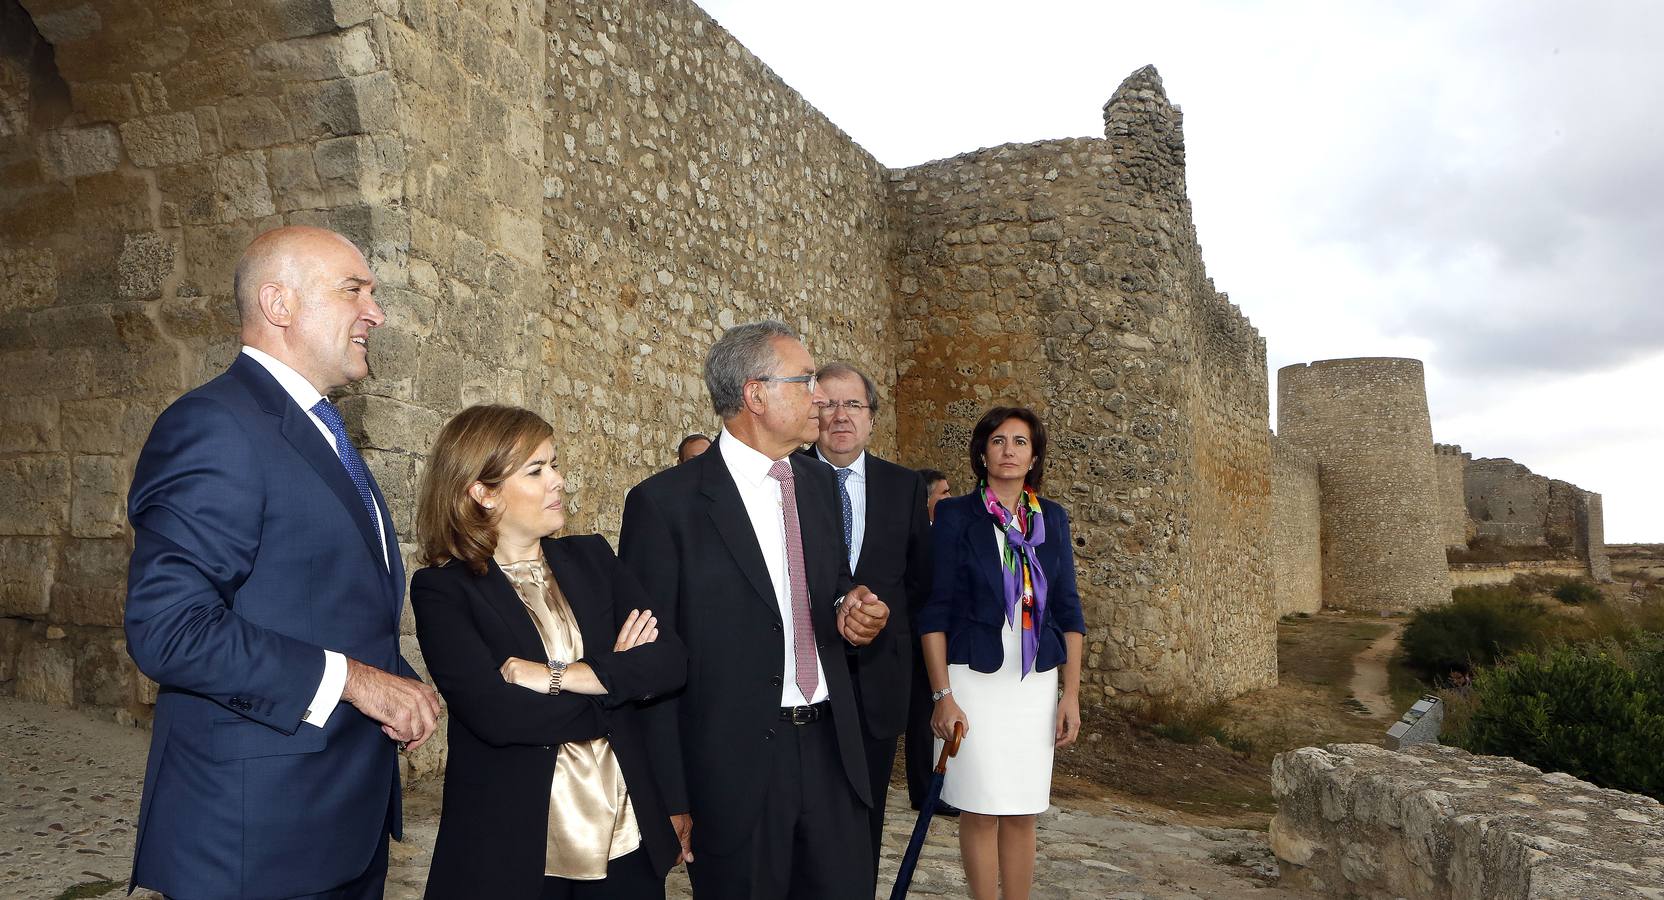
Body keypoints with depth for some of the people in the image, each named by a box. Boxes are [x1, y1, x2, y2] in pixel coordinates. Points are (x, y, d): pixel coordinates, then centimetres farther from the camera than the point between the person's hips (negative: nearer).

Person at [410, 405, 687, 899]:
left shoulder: (590, 557, 5)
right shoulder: (441, 589, -7)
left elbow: (672, 660, -4)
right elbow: (494, 714, -20)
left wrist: (559, 675, -16)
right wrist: (618, 679, -9)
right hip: (511, 849, -4)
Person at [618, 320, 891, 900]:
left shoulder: (820, 484, 8)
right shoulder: (665, 503, -11)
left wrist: (850, 612, -2)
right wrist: (668, 797, -11)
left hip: (831, 748, 5)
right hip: (732, 765, -5)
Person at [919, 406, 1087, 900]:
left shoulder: (1052, 518, 8)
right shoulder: (955, 515, -3)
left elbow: (1068, 609, 10)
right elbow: (934, 609, -5)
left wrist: (1072, 694, 5)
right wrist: (943, 695, -10)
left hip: (1035, 682, 3)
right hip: (973, 678, -3)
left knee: (1022, 812, 8)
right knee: (981, 811, 0)